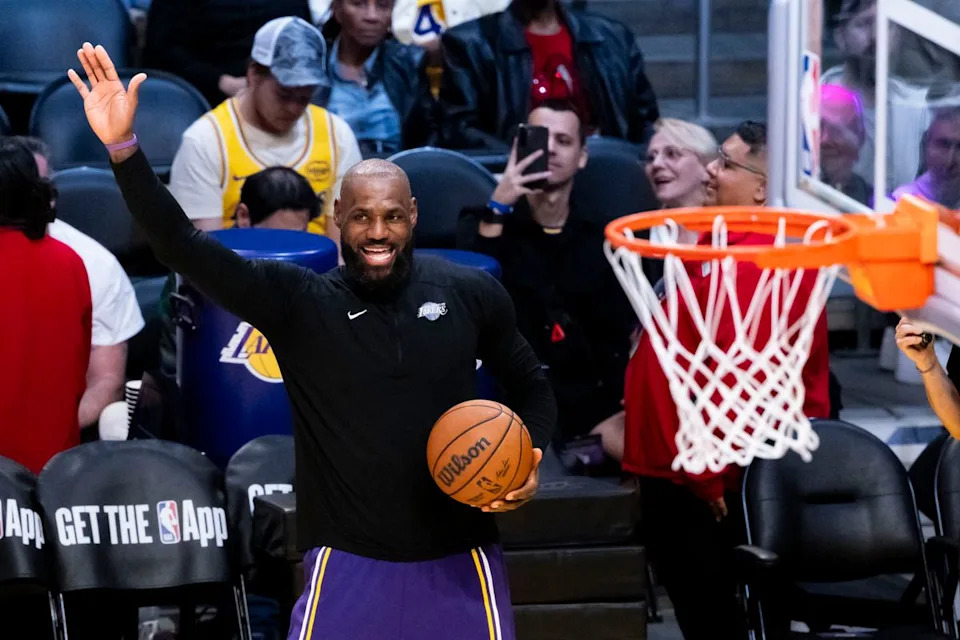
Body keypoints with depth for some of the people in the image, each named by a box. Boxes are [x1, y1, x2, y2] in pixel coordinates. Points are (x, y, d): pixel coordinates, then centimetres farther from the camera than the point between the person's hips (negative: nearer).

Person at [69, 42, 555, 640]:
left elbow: (531, 385, 14)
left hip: (459, 559, 1)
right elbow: (185, 247, -14)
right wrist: (123, 147, -25)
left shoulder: (473, 293, -1)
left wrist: (531, 459, -6)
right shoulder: (298, 303, -5)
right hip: (350, 562, -1)